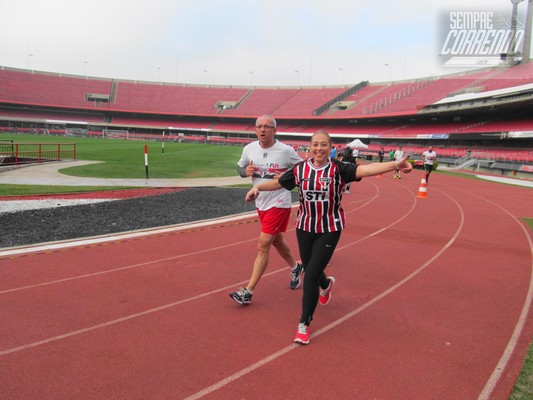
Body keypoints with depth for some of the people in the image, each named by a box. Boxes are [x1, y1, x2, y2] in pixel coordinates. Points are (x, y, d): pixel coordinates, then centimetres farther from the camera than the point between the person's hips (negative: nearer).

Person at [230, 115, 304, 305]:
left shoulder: (286, 151, -13)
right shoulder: (249, 149, -1)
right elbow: (240, 167, 14)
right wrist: (246, 171, -10)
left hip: (279, 203, -6)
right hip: (261, 203, 6)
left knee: (263, 245, -10)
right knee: (277, 241, 21)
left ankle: (248, 292, -3)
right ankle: (295, 268, 48)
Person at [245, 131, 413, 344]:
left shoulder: (338, 169, -12)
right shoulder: (300, 169, -2)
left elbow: (365, 169, -26)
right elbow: (278, 182, 10)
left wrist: (394, 165, -40)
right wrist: (258, 187, -3)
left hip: (329, 230, -4)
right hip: (304, 228, 4)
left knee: (311, 276, -8)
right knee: (310, 270, 18)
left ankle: (304, 324, 11)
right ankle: (326, 284, 58)